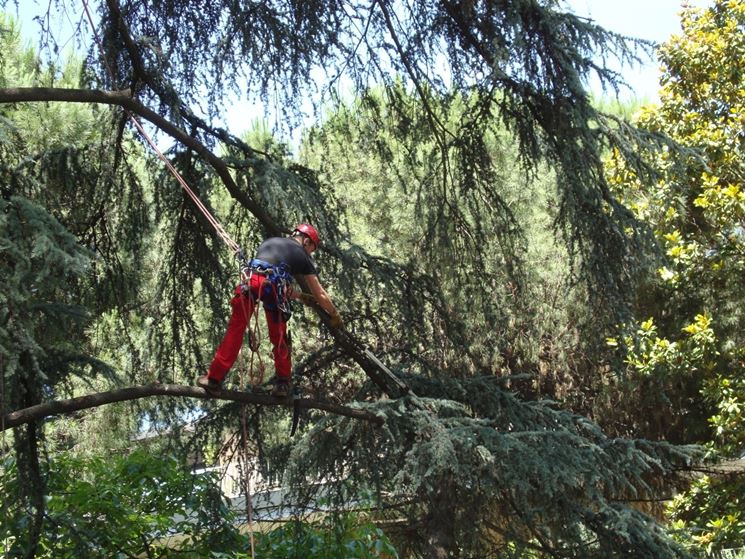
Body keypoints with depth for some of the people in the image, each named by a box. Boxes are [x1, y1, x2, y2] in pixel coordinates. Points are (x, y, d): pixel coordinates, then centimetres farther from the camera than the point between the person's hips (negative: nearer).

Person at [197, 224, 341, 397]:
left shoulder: (270, 241, 34)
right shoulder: (302, 255, 23)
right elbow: (320, 295, 26)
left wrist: (301, 296, 51)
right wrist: (335, 315, 40)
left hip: (249, 281, 2)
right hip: (273, 287, -2)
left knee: (235, 329, 9)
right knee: (279, 337, 15)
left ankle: (215, 377, 8)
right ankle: (283, 383, 19)